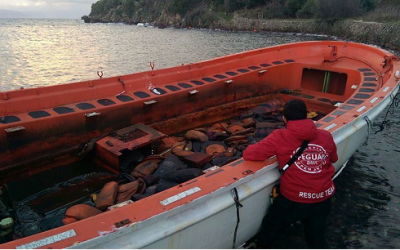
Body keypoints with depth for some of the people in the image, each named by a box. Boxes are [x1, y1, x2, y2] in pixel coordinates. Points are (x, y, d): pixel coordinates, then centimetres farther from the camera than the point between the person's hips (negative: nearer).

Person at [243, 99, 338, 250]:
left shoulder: (280, 137, -16)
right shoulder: (326, 136, -2)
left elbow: (248, 154, -15)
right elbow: (333, 159, 17)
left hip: (293, 199, -4)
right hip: (323, 199, 4)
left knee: (269, 230, 24)